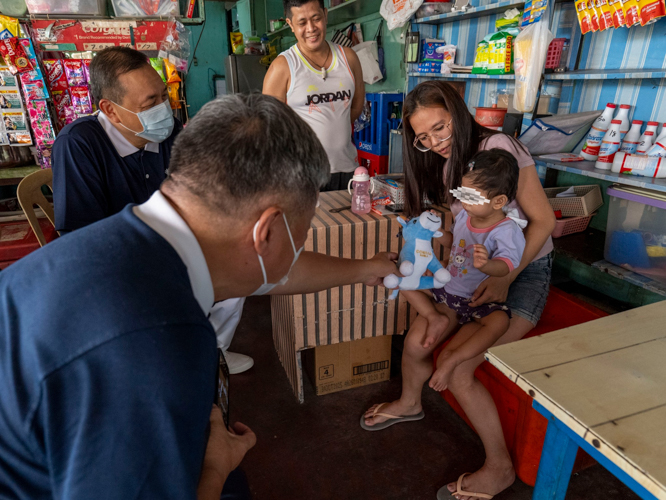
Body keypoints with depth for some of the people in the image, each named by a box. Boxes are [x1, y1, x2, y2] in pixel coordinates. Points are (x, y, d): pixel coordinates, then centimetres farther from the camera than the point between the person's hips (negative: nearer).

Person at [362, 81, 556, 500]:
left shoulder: (498, 148, -19)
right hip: (475, 269, 6)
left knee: (456, 371, -16)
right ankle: (410, 403, 32)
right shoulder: (442, 163, 4)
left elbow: (544, 220, -16)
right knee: (415, 342, -3)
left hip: (526, 270, -6)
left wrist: (505, 278, -25)